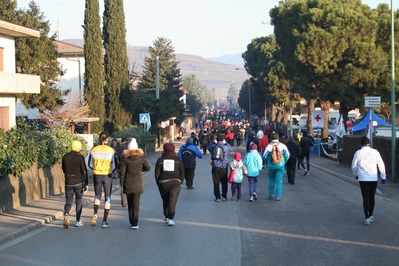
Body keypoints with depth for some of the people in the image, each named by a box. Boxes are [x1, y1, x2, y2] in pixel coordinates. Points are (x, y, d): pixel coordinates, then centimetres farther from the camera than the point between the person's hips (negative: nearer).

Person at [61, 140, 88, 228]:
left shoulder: (65, 157, 2)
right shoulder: (80, 157, -10)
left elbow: (64, 170, 12)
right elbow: (84, 171, -10)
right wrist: (86, 184, -6)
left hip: (68, 183, 3)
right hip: (78, 182, -3)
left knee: (68, 202, 9)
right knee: (78, 202, 12)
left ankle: (66, 214, -20)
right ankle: (78, 221, 15)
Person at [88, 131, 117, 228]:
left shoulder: (94, 150, -3)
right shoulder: (111, 150, -8)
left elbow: (90, 164, 3)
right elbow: (114, 165, -5)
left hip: (97, 175, 2)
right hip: (107, 176, -2)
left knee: (97, 196, 18)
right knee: (107, 198, 8)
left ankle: (95, 214, -7)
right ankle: (105, 221, 7)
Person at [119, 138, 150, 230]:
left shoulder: (125, 158, -6)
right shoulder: (141, 157, -2)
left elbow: (122, 172, -7)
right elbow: (147, 167, 9)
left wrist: (122, 183, 2)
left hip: (128, 184, 0)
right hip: (138, 183, 0)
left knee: (130, 203, 15)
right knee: (136, 203, -1)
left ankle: (132, 221, 24)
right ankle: (134, 223, -8)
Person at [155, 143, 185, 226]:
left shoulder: (160, 160, 5)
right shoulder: (178, 160, 6)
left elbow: (157, 173, 3)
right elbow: (182, 172, 5)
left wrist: (158, 183, 11)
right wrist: (181, 182, 11)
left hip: (163, 183, 1)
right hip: (175, 182, -1)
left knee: (165, 201, 15)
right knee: (173, 200, -7)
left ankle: (167, 217, 21)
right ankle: (170, 218, -18)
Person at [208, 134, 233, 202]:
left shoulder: (213, 147, -6)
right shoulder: (225, 147, -8)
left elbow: (209, 148, 17)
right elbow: (231, 149, 14)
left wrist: (214, 142, 17)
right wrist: (226, 143, 17)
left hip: (215, 167, 0)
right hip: (224, 167, 0)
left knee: (216, 183, 4)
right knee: (224, 182, 15)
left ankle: (217, 197, 2)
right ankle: (224, 196, 21)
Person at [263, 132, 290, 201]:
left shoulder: (269, 146, -6)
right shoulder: (282, 145, -3)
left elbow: (265, 156, -6)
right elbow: (287, 155, -3)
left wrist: (267, 163, 12)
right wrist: (284, 162, 12)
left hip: (271, 166, 0)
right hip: (280, 165, 0)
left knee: (271, 180, 15)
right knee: (279, 180, 4)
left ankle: (271, 195, 18)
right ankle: (278, 196, 1)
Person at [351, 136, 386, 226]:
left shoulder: (358, 153, -4)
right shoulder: (375, 152, -2)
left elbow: (354, 166, 5)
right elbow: (381, 165, 2)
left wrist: (356, 174, 23)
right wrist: (383, 176, 11)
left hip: (363, 179, -2)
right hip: (374, 179, 2)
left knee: (365, 198, 1)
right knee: (372, 198, 15)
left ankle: (367, 218, -2)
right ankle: (370, 216, 26)